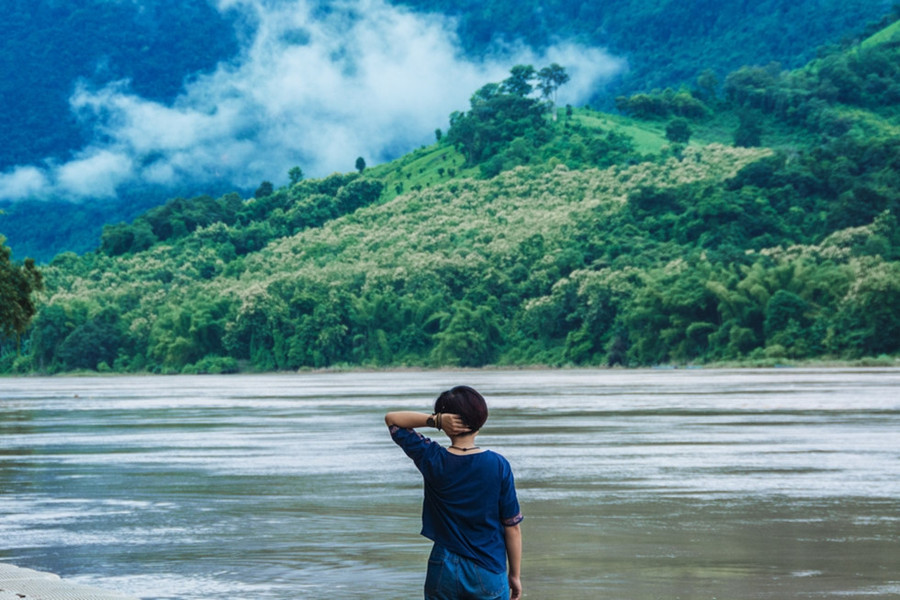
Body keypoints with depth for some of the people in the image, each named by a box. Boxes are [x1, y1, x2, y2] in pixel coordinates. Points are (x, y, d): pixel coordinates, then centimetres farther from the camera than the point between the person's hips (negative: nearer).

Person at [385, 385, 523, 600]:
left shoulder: (432, 460, -7)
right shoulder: (498, 466, -8)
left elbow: (391, 419, 7)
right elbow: (512, 527, -3)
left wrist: (435, 420, -9)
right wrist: (515, 575, 8)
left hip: (444, 572, 1)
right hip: (489, 574, -1)